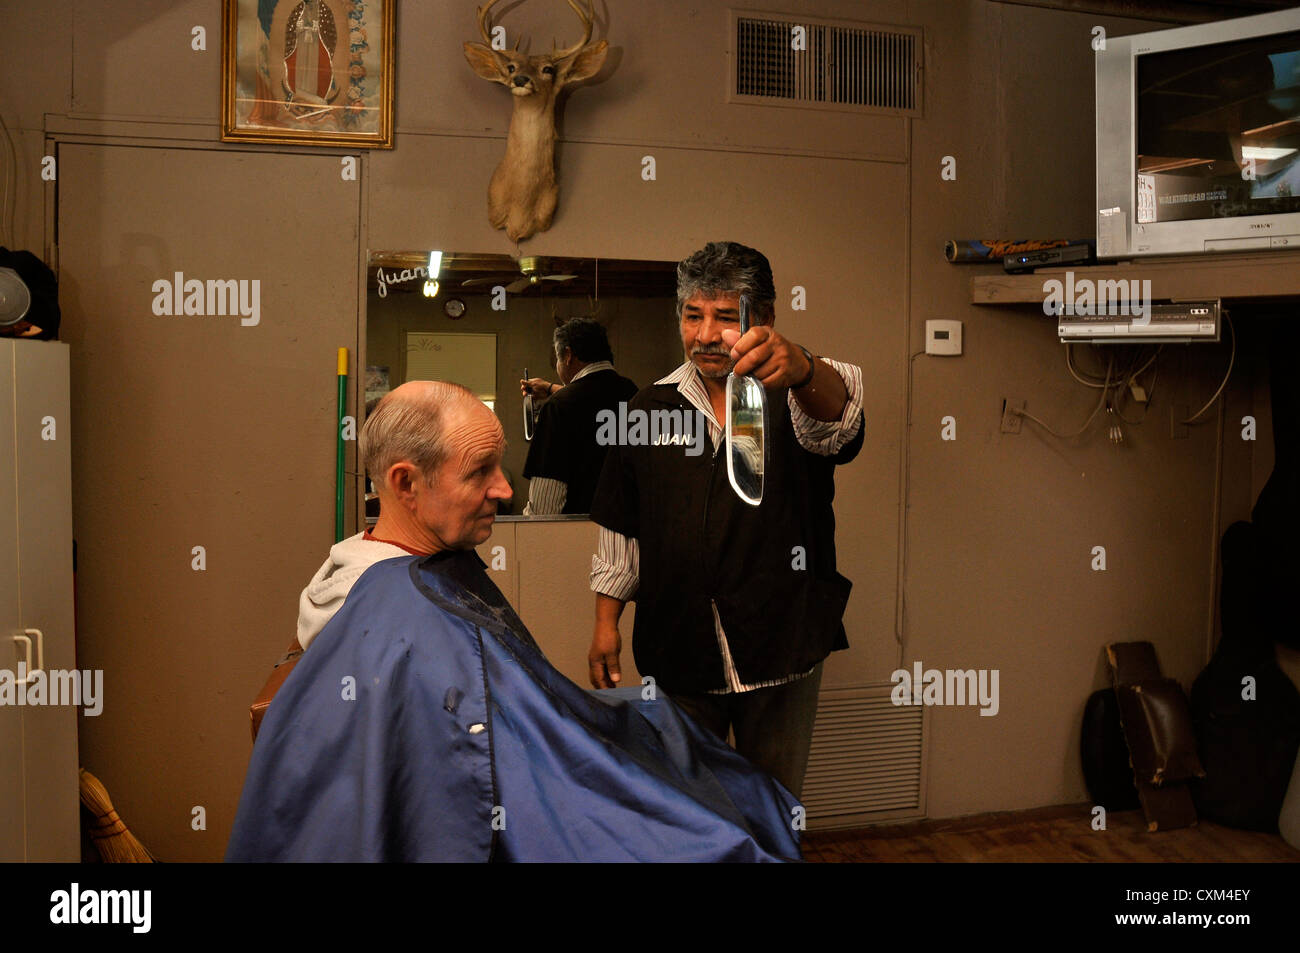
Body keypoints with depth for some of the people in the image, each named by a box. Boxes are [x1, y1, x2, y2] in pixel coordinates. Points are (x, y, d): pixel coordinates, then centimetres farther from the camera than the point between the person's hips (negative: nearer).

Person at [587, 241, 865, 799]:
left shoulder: (798, 397, -5)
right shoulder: (649, 409, 5)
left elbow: (833, 418, -32)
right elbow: (620, 528, 12)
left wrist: (801, 370, -54)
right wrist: (606, 622, 7)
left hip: (781, 649, -2)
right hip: (678, 652, 2)